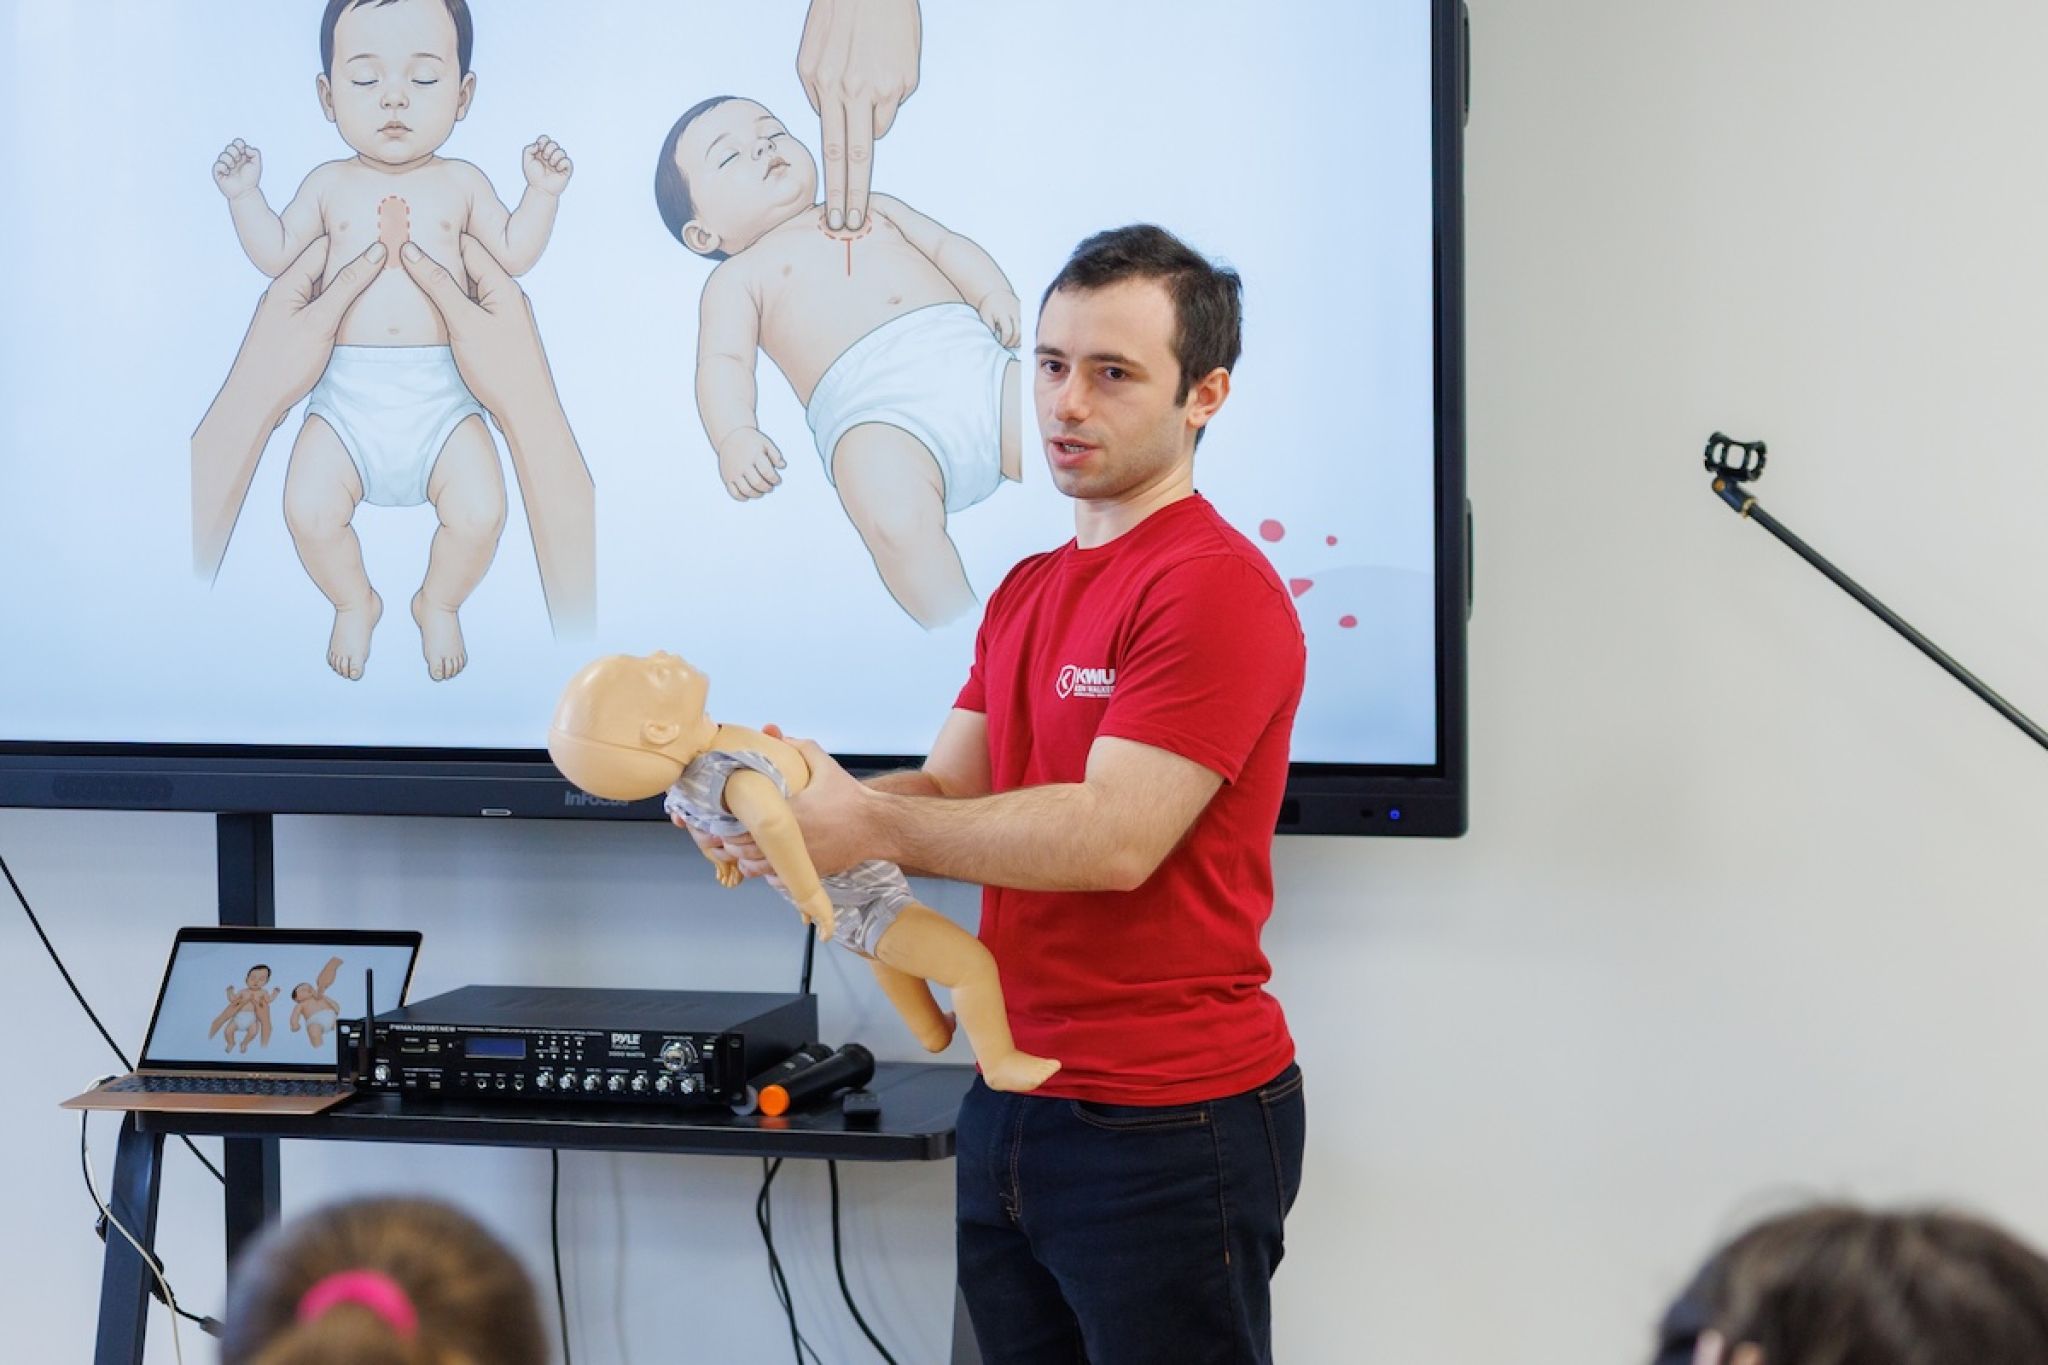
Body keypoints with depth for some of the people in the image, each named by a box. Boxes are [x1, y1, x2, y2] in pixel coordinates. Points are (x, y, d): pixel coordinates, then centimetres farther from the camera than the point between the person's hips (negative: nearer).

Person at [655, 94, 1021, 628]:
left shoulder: (872, 208, 34)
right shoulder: (738, 277, 20)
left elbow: (947, 245, 30)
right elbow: (723, 361, 8)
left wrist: (994, 293, 7)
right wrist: (734, 435, -13)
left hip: (974, 357, 4)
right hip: (878, 411, -4)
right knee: (897, 523, -36)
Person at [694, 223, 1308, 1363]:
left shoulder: (1217, 588, -15)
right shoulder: (1028, 593, 16)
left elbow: (1113, 839, -21)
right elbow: (952, 790, 10)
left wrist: (868, 825, -17)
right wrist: (785, 801, -9)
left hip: (1168, 1126, -9)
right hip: (1014, 1109, 9)